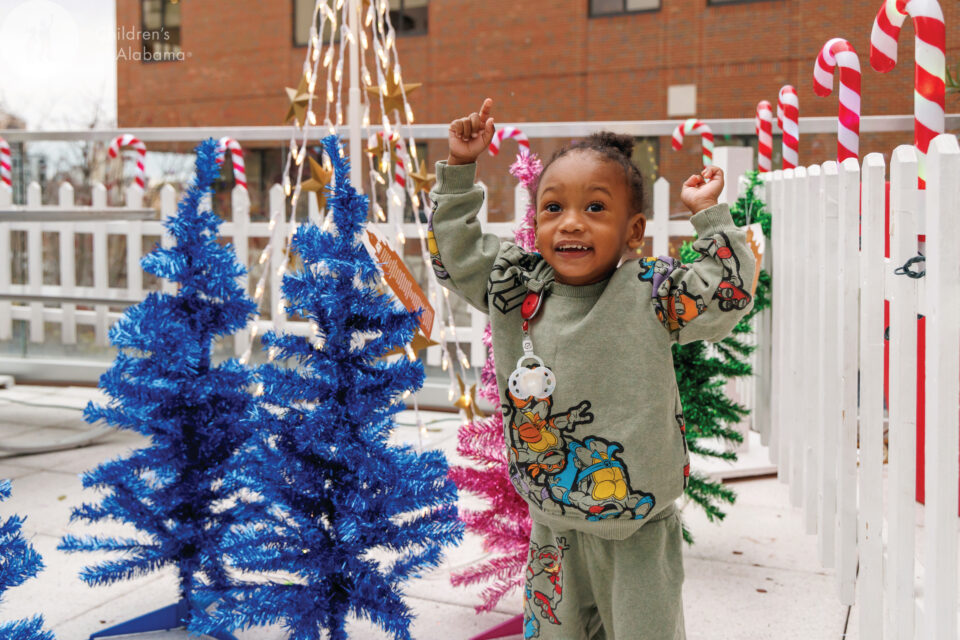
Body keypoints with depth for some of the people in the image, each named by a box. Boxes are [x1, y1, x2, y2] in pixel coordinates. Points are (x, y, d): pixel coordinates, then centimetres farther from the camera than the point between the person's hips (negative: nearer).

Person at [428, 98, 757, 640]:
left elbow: (730, 291, -14)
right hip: (552, 519, 3)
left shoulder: (651, 295, -11)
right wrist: (460, 169, 2)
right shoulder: (515, 288, -3)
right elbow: (456, 250, 7)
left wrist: (709, 213, -15)